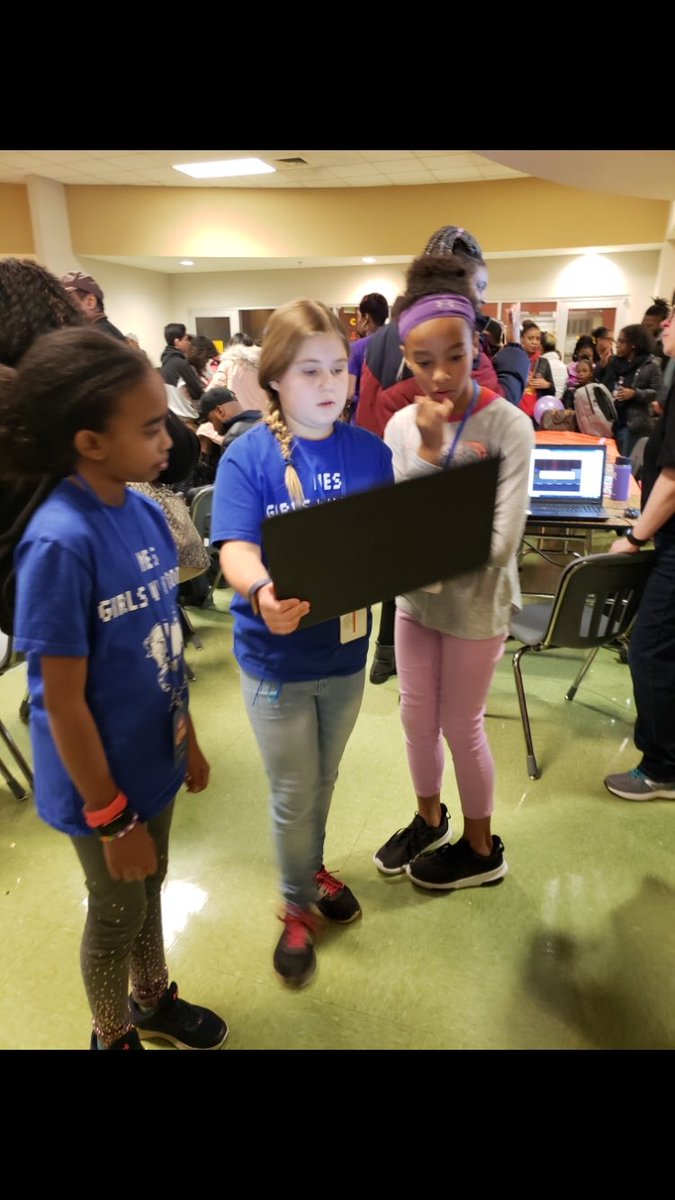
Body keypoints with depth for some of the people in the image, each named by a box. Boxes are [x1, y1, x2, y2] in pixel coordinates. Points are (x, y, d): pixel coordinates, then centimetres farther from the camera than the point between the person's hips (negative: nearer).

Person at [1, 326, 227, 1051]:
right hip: (103, 779, -6)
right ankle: (113, 1036, 48)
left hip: (153, 756, 6)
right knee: (116, 915, 19)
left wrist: (188, 738, 11)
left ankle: (154, 1000, 54)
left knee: (150, 888, 27)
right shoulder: (60, 543, -27)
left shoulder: (145, 512, -6)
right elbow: (63, 704, -22)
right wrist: (112, 818, -14)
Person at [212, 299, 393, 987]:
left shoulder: (370, 451, -3)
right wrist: (262, 593, -43)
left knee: (323, 782, 24)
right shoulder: (248, 456, -14)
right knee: (293, 794, 13)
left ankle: (312, 867, 51)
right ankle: (297, 906, 39)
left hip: (346, 647, 4)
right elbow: (235, 550, -22)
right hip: (276, 656, -3)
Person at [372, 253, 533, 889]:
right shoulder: (401, 426, -4)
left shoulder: (508, 426, -18)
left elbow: (500, 542, -23)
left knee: (460, 726, 9)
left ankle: (481, 848, 35)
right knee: (416, 715, 17)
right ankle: (429, 819, 44)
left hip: (476, 602, -5)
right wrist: (429, 451, -22)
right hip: (415, 596, 5)